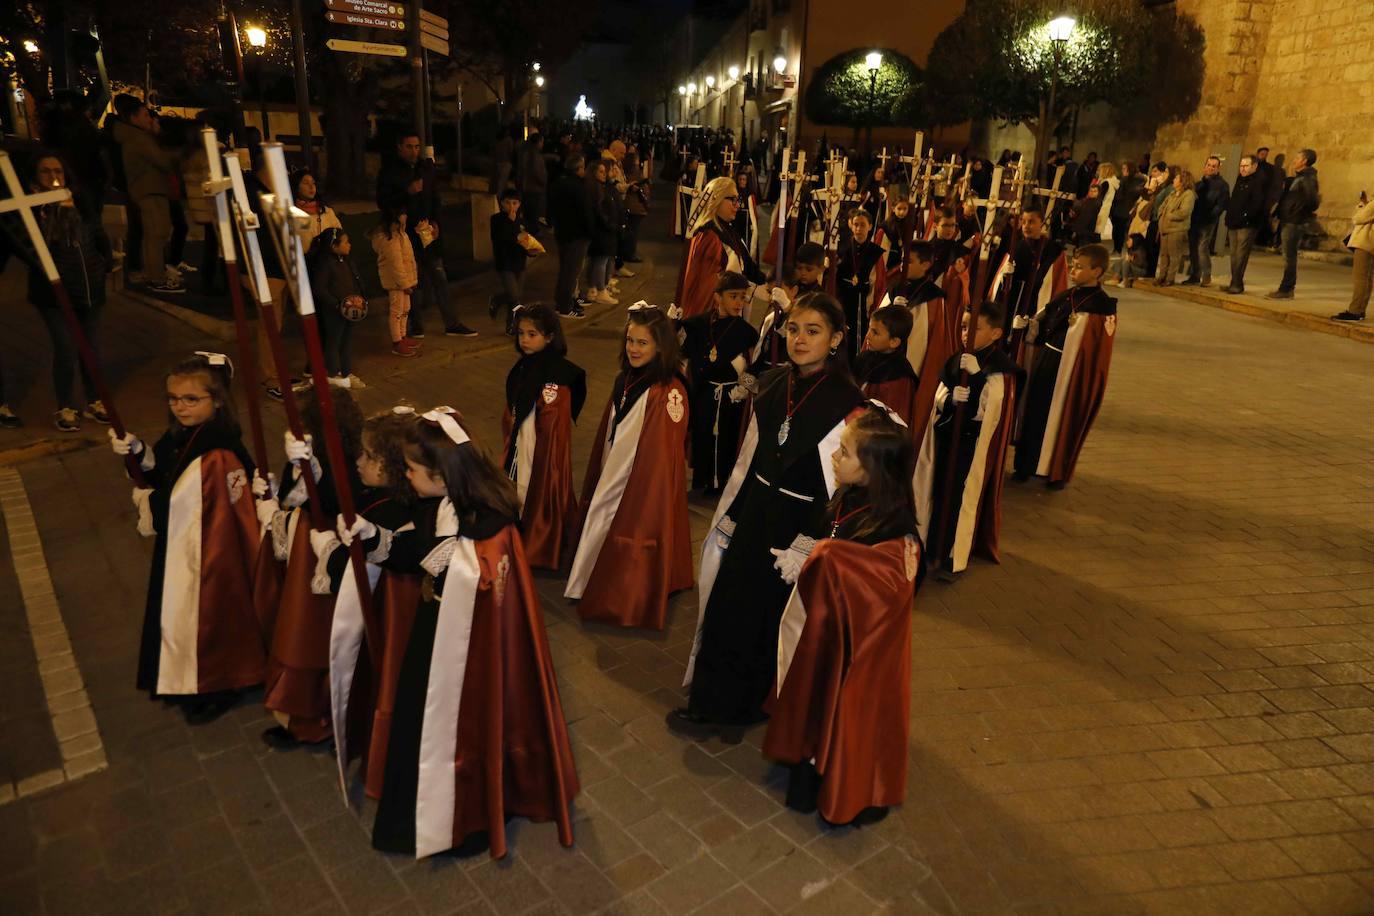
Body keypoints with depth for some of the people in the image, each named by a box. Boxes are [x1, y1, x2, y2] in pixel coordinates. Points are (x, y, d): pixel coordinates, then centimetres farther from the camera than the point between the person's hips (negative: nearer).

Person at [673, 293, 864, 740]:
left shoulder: (847, 404, -18)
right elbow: (749, 457, 8)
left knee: (770, 620, 13)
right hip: (754, 513, 6)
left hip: (798, 524, -6)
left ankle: (739, 708, 36)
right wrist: (726, 517, 13)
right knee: (727, 611, 17)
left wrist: (807, 549, -15)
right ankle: (713, 705, 39)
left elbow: (841, 489, -16)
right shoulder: (772, 385, 0)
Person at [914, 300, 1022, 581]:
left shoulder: (1001, 368, -13)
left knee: (961, 496, -1)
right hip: (946, 436, 6)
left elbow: (988, 409, -22)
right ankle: (932, 544, 28)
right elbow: (939, 396, 4)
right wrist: (950, 398, -19)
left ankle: (953, 557, 10)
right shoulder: (957, 360, 5)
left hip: (973, 444, -6)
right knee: (937, 490, 13)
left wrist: (976, 374, -31)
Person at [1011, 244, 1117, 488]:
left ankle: (1058, 472, 23)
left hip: (1070, 371, -6)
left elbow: (1097, 353, -14)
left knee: (1063, 420, 6)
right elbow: (1041, 327, 12)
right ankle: (1027, 465, 27)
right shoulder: (1065, 297, 6)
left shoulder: (1103, 307, -13)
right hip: (1045, 364, 6)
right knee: (1034, 412, 12)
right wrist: (1026, 325, -4)